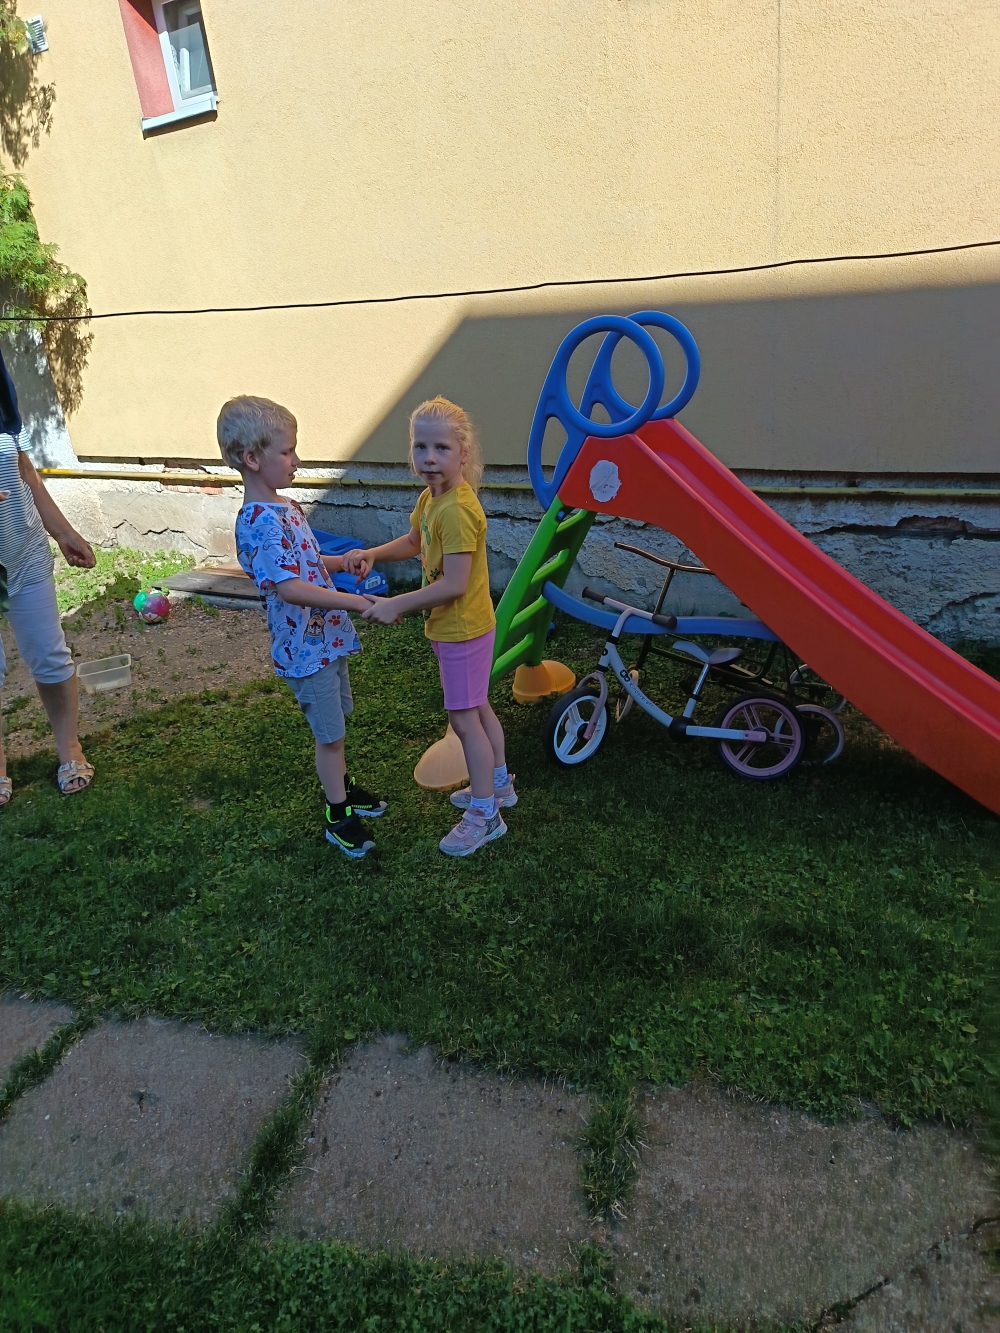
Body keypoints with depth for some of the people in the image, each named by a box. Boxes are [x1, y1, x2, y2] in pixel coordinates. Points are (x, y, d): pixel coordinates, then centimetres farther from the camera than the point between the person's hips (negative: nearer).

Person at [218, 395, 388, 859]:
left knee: (335, 725, 24)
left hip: (328, 636, 9)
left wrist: (343, 561, 6)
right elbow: (289, 588, -34)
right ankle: (338, 817, 24)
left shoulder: (284, 507, 7)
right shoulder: (259, 524, -25)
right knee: (330, 734, 6)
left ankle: (342, 788, 43)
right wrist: (357, 602, -33)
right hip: (305, 648, -9)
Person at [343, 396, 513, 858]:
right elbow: (414, 542, 22)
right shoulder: (430, 498, 4)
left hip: (462, 630, -10)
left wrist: (396, 605, -23)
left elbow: (453, 584, -29)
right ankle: (498, 782, 40)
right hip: (456, 626, 10)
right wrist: (370, 554, 6)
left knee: (463, 718, 0)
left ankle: (484, 812, 15)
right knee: (477, 708, 22)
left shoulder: (456, 510, -27)